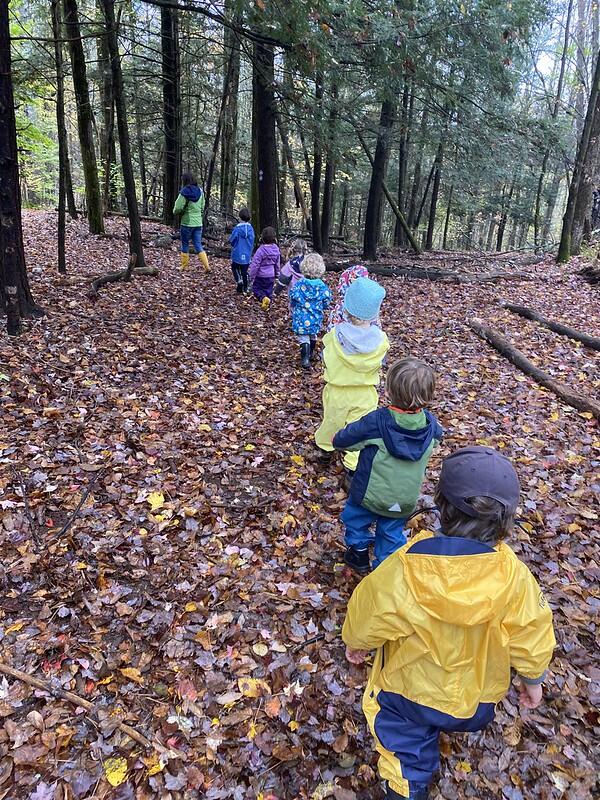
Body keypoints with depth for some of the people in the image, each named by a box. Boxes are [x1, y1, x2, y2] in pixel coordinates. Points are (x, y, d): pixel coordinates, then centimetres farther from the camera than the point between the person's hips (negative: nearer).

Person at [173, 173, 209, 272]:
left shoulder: (184, 192, -13)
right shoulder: (200, 191, 4)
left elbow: (177, 208, -14)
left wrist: (175, 211, 6)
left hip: (187, 223, -5)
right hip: (198, 222, 5)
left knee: (185, 244, 10)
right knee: (198, 245, 8)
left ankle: (184, 266, 17)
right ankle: (206, 266, -2)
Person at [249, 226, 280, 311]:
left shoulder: (260, 250, -22)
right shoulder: (276, 250, -4)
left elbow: (255, 265, -18)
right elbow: (277, 264, 8)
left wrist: (251, 276, -8)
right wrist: (276, 274, 23)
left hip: (261, 275, -5)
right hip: (271, 275, 5)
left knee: (256, 289, 10)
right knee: (268, 290, 17)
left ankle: (263, 298, -17)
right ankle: (267, 305, 25)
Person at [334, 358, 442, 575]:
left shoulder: (376, 421, -28)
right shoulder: (430, 423, -15)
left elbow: (341, 441, -17)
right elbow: (437, 437, 11)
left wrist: (336, 439, 7)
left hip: (371, 493, -3)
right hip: (405, 499, 3)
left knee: (355, 518, 27)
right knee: (392, 532, 25)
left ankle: (359, 553, 44)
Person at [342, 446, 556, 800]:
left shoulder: (404, 568, -35)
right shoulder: (513, 575, -29)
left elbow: (368, 616, -17)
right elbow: (531, 638, -12)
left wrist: (356, 643, 5)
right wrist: (533, 679, 9)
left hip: (409, 689, -3)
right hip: (476, 697, 3)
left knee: (407, 752, 23)